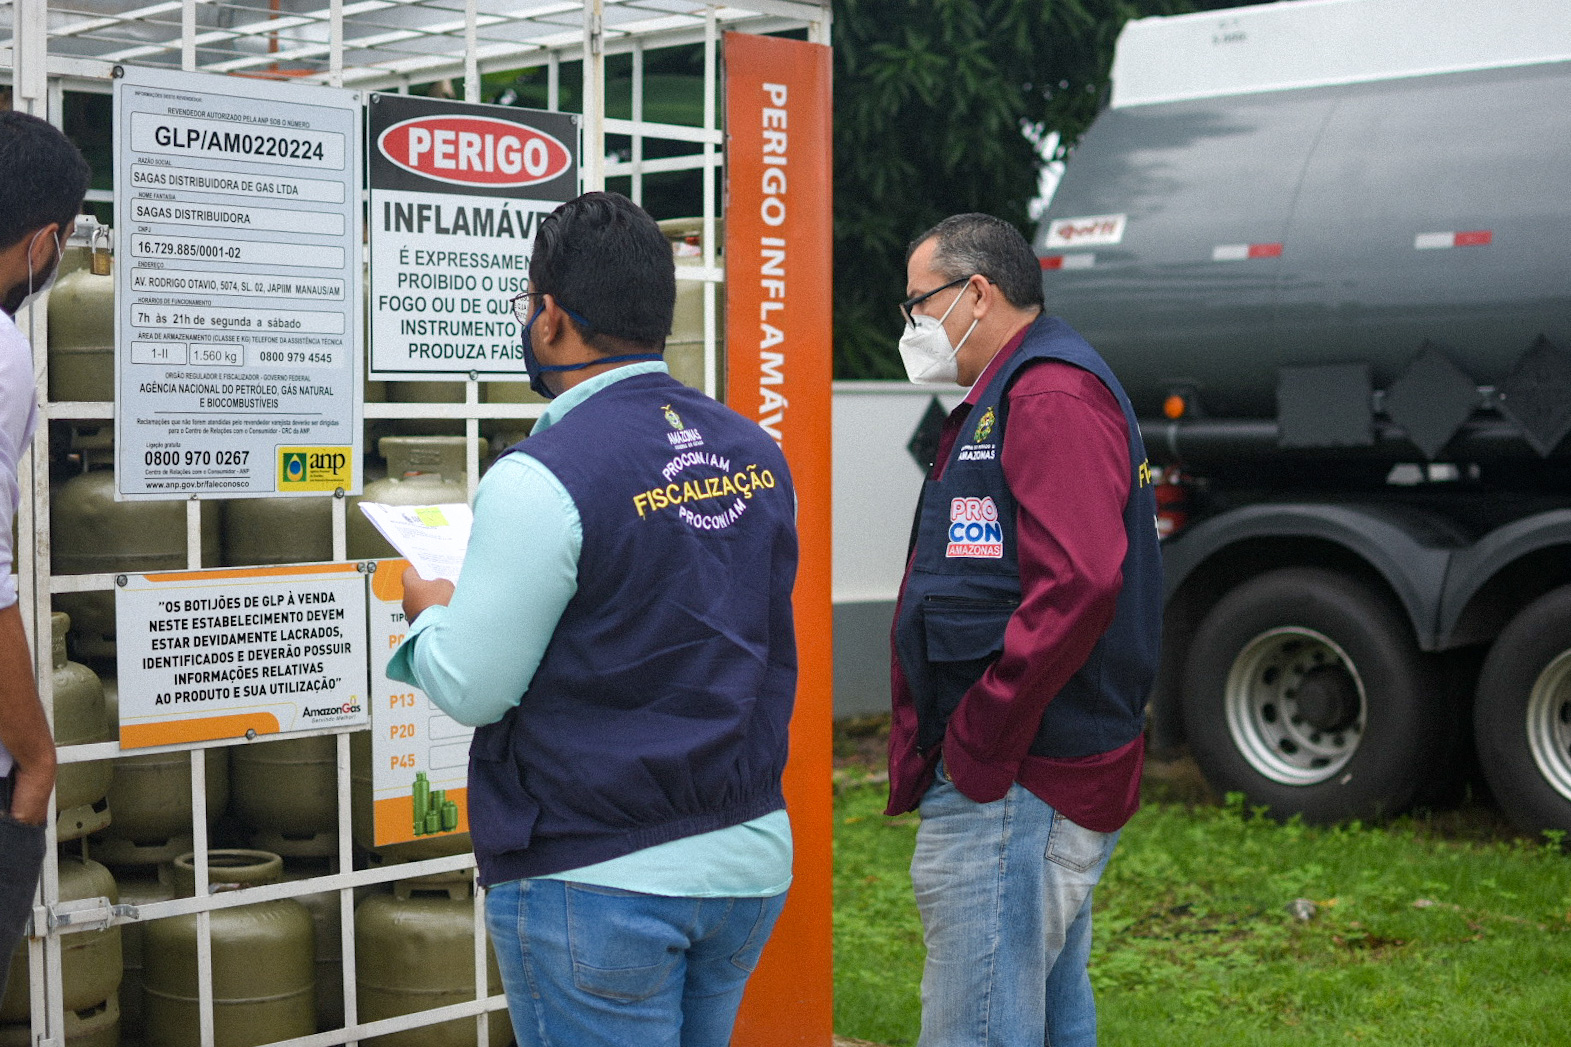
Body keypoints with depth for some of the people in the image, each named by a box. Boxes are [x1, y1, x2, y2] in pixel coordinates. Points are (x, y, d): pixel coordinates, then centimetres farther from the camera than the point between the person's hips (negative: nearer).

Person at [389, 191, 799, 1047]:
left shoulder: (542, 478, -19)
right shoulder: (755, 453, 3)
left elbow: (470, 689, -15)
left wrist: (428, 610, 8)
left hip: (598, 881, -7)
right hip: (749, 857, 7)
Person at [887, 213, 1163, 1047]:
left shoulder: (1053, 398, -14)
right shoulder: (1009, 398, 21)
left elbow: (1077, 586, -26)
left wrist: (978, 744, -20)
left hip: (1014, 789, -11)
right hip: (1045, 776, 11)